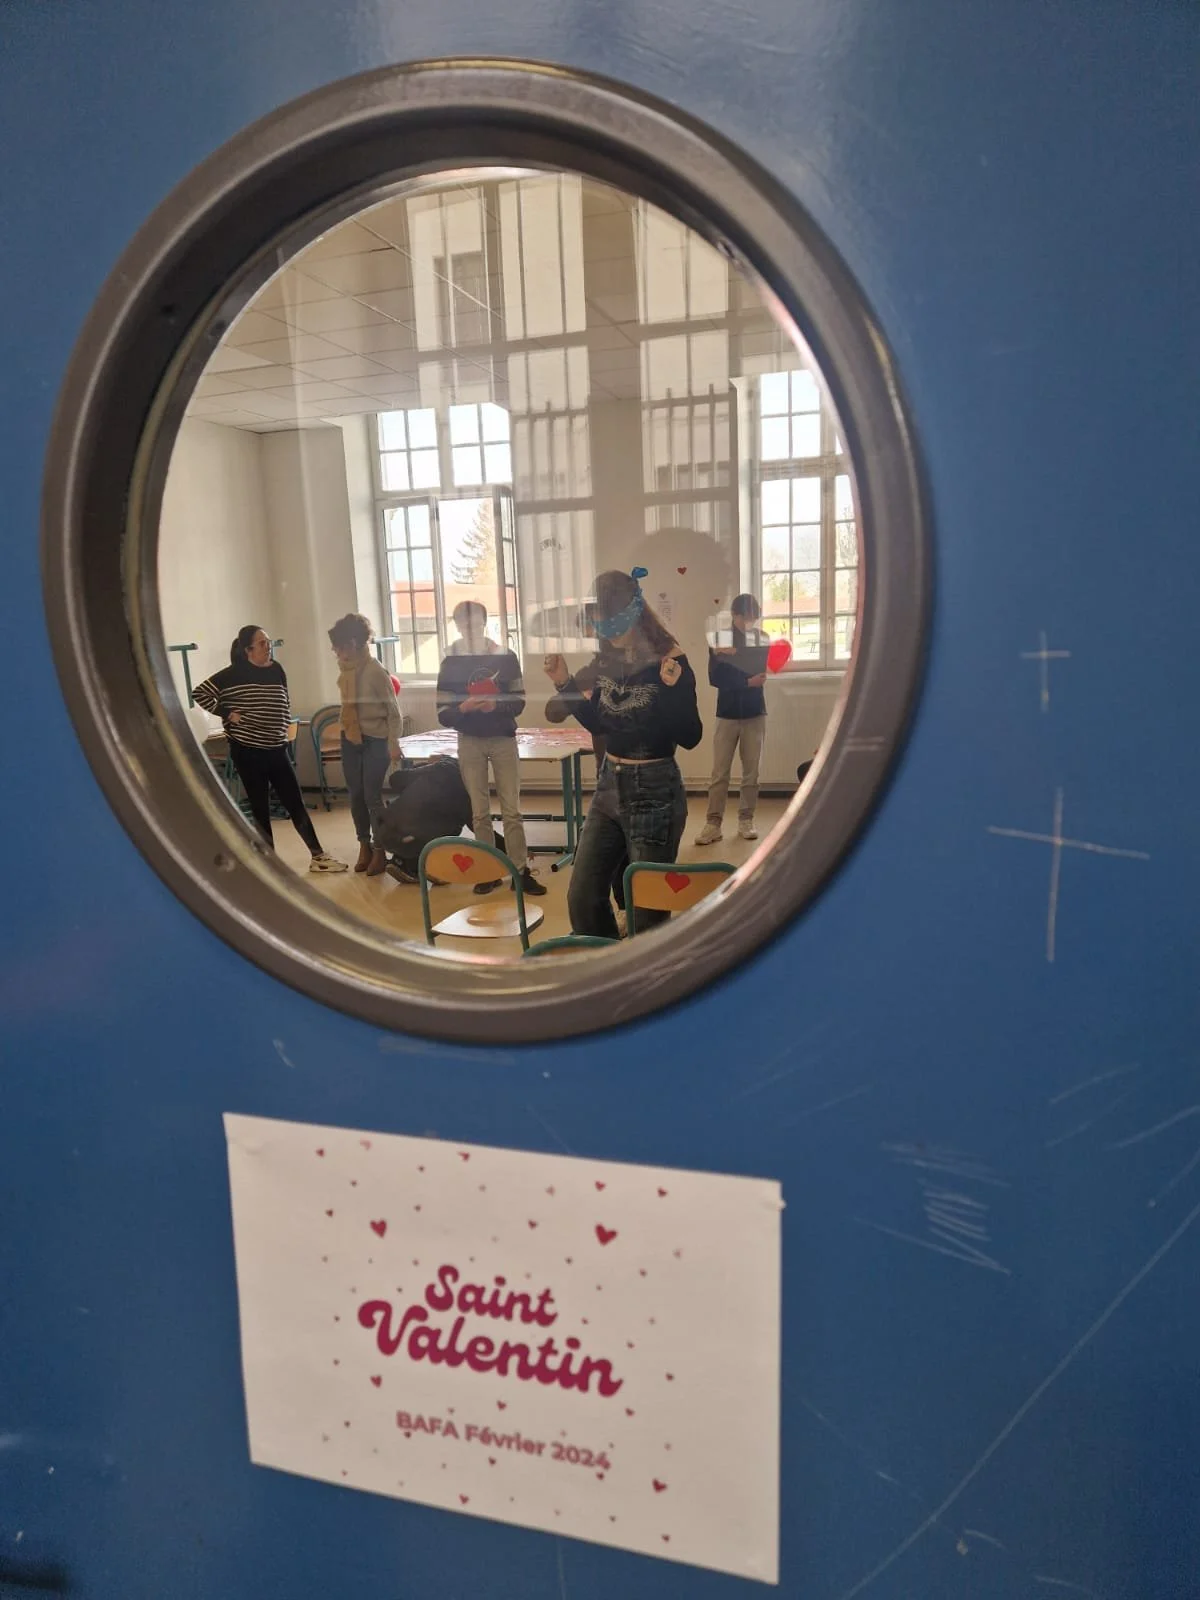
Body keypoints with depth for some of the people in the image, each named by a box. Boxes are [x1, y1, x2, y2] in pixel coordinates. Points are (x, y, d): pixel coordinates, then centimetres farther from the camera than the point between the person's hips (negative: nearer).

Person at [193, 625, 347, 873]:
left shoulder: (276, 670, 5)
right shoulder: (234, 674, -8)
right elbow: (199, 693, -10)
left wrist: (283, 730, 8)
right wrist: (227, 713, -13)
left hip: (276, 749, 4)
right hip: (248, 751, -4)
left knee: (296, 804, 6)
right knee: (260, 809, 5)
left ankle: (318, 856, 13)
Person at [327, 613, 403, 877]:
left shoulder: (376, 671, -17)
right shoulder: (345, 667, 3)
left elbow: (393, 709, -14)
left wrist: (393, 743, -16)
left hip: (376, 740, -6)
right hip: (351, 738, 7)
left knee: (372, 796, -3)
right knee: (356, 795, 10)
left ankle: (380, 851, 9)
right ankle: (364, 847, 23)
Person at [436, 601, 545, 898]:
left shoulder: (506, 658, -1)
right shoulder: (450, 664, -1)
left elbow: (519, 702, -1)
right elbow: (443, 714, -3)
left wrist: (496, 705, -21)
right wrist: (463, 707, -24)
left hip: (503, 740, 0)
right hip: (469, 742, 1)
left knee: (511, 809, -1)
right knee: (480, 812, 5)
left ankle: (521, 871, 3)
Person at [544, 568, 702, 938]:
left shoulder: (669, 663, -14)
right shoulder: (606, 661, 3)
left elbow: (690, 738, -17)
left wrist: (672, 688, -31)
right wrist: (564, 683, 4)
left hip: (654, 792, -6)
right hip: (609, 787, 7)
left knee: (648, 905, 4)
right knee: (582, 896, 11)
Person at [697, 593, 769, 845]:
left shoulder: (762, 639, 2)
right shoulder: (720, 640, -1)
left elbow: (763, 669, -13)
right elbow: (715, 677, -10)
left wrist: (731, 655, -22)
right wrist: (747, 682, -20)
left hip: (754, 712, 1)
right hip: (727, 713, -1)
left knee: (751, 771, 4)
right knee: (719, 772, -3)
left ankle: (746, 820, 13)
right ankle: (713, 823, -1)